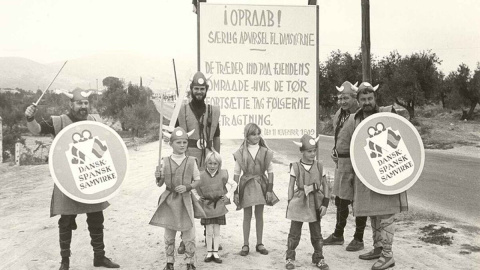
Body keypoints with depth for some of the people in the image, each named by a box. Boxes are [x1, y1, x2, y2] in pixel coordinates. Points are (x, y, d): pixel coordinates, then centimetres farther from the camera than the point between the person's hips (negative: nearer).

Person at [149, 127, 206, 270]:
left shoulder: (191, 161, -2)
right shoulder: (165, 161, -2)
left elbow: (197, 180, 3)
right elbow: (160, 184, 3)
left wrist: (187, 187, -14)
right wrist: (158, 177, -18)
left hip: (185, 200, -1)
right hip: (169, 200, 1)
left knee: (189, 234, 4)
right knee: (169, 234, 11)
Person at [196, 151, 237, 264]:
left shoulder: (223, 175, -5)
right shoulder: (201, 176, -8)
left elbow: (234, 184, 7)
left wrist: (228, 195, 1)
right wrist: (198, 198, 0)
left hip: (219, 207, 1)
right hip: (207, 207, -1)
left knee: (217, 231, 6)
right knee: (209, 232, 2)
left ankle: (215, 252, 15)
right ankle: (209, 252, 14)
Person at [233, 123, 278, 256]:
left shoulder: (265, 152, -2)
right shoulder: (241, 153, -4)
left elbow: (270, 171, 1)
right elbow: (236, 173, -1)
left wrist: (269, 189, -5)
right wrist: (235, 192, -3)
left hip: (261, 185, 1)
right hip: (247, 185, -1)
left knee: (259, 215, 10)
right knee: (247, 216, 6)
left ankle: (259, 244, 21)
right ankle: (245, 245, 15)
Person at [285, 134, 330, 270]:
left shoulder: (319, 166, 1)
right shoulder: (295, 167, -5)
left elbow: (325, 186, 3)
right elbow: (291, 186, -1)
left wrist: (325, 203, -3)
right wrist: (290, 203, -4)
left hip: (315, 204, 2)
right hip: (299, 204, -2)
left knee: (316, 233, 11)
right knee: (294, 232, 5)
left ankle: (318, 258, 25)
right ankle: (290, 258, 16)